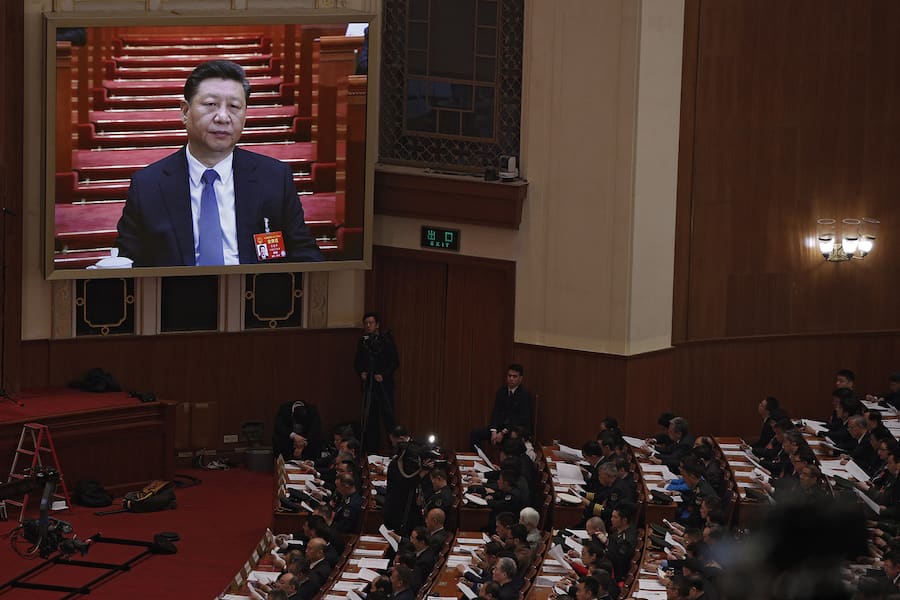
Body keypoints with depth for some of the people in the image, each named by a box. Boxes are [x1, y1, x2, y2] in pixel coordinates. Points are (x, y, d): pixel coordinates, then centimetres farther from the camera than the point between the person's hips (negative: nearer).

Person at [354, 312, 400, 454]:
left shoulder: (386, 339, -1)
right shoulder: (362, 341, 12)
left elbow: (395, 362, -2)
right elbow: (357, 362, 19)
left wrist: (383, 375, -13)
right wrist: (361, 373, -1)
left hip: (384, 384, -4)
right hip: (368, 383, 4)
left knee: (388, 415, -11)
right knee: (369, 419, 4)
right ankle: (371, 451, 7)